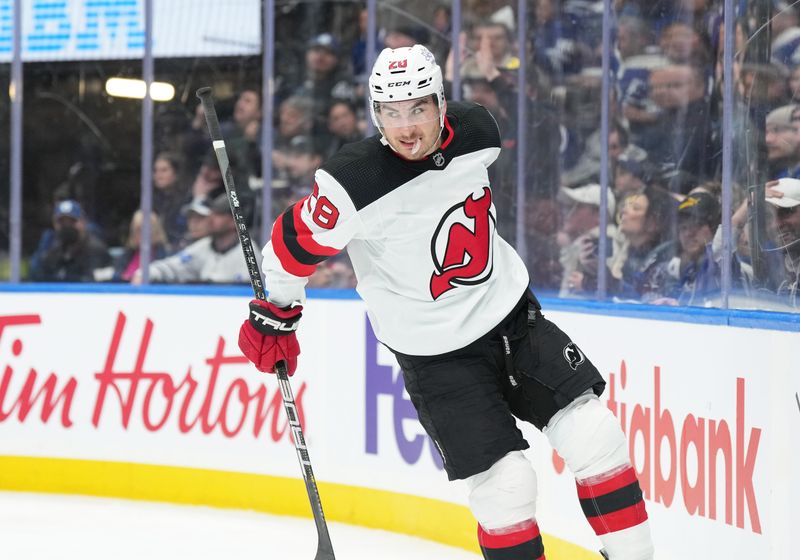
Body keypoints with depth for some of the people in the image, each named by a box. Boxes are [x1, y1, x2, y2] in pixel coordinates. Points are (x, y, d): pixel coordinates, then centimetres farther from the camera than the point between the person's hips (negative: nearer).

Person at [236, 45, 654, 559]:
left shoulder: (476, 130, -9)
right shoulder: (355, 184, -25)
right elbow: (296, 243, -8)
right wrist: (274, 317, 4)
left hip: (510, 310, 5)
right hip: (434, 351, -5)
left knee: (593, 432, -3)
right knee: (505, 483, -12)